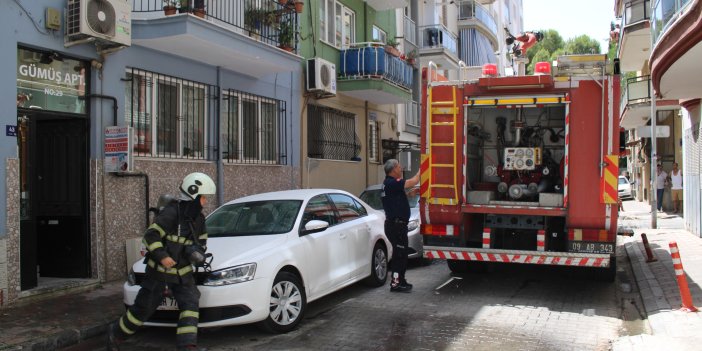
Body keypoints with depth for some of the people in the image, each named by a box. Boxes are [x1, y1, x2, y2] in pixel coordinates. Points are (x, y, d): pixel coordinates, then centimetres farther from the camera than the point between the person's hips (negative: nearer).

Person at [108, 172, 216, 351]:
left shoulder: (198, 218, 4)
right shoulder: (172, 212, -19)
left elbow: (201, 240, 17)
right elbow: (150, 236, -20)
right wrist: (161, 256, -27)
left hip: (183, 272, 6)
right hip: (160, 272, -6)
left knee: (190, 304, -11)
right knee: (143, 309, 7)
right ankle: (115, 333, 31)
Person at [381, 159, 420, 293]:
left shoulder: (389, 183, 15)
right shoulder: (392, 183, -18)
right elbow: (413, 181, -22)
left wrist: (411, 193, 12)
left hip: (396, 224, 11)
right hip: (396, 225, -11)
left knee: (401, 254, 17)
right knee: (399, 254, -5)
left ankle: (400, 281, 25)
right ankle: (396, 283, 0)